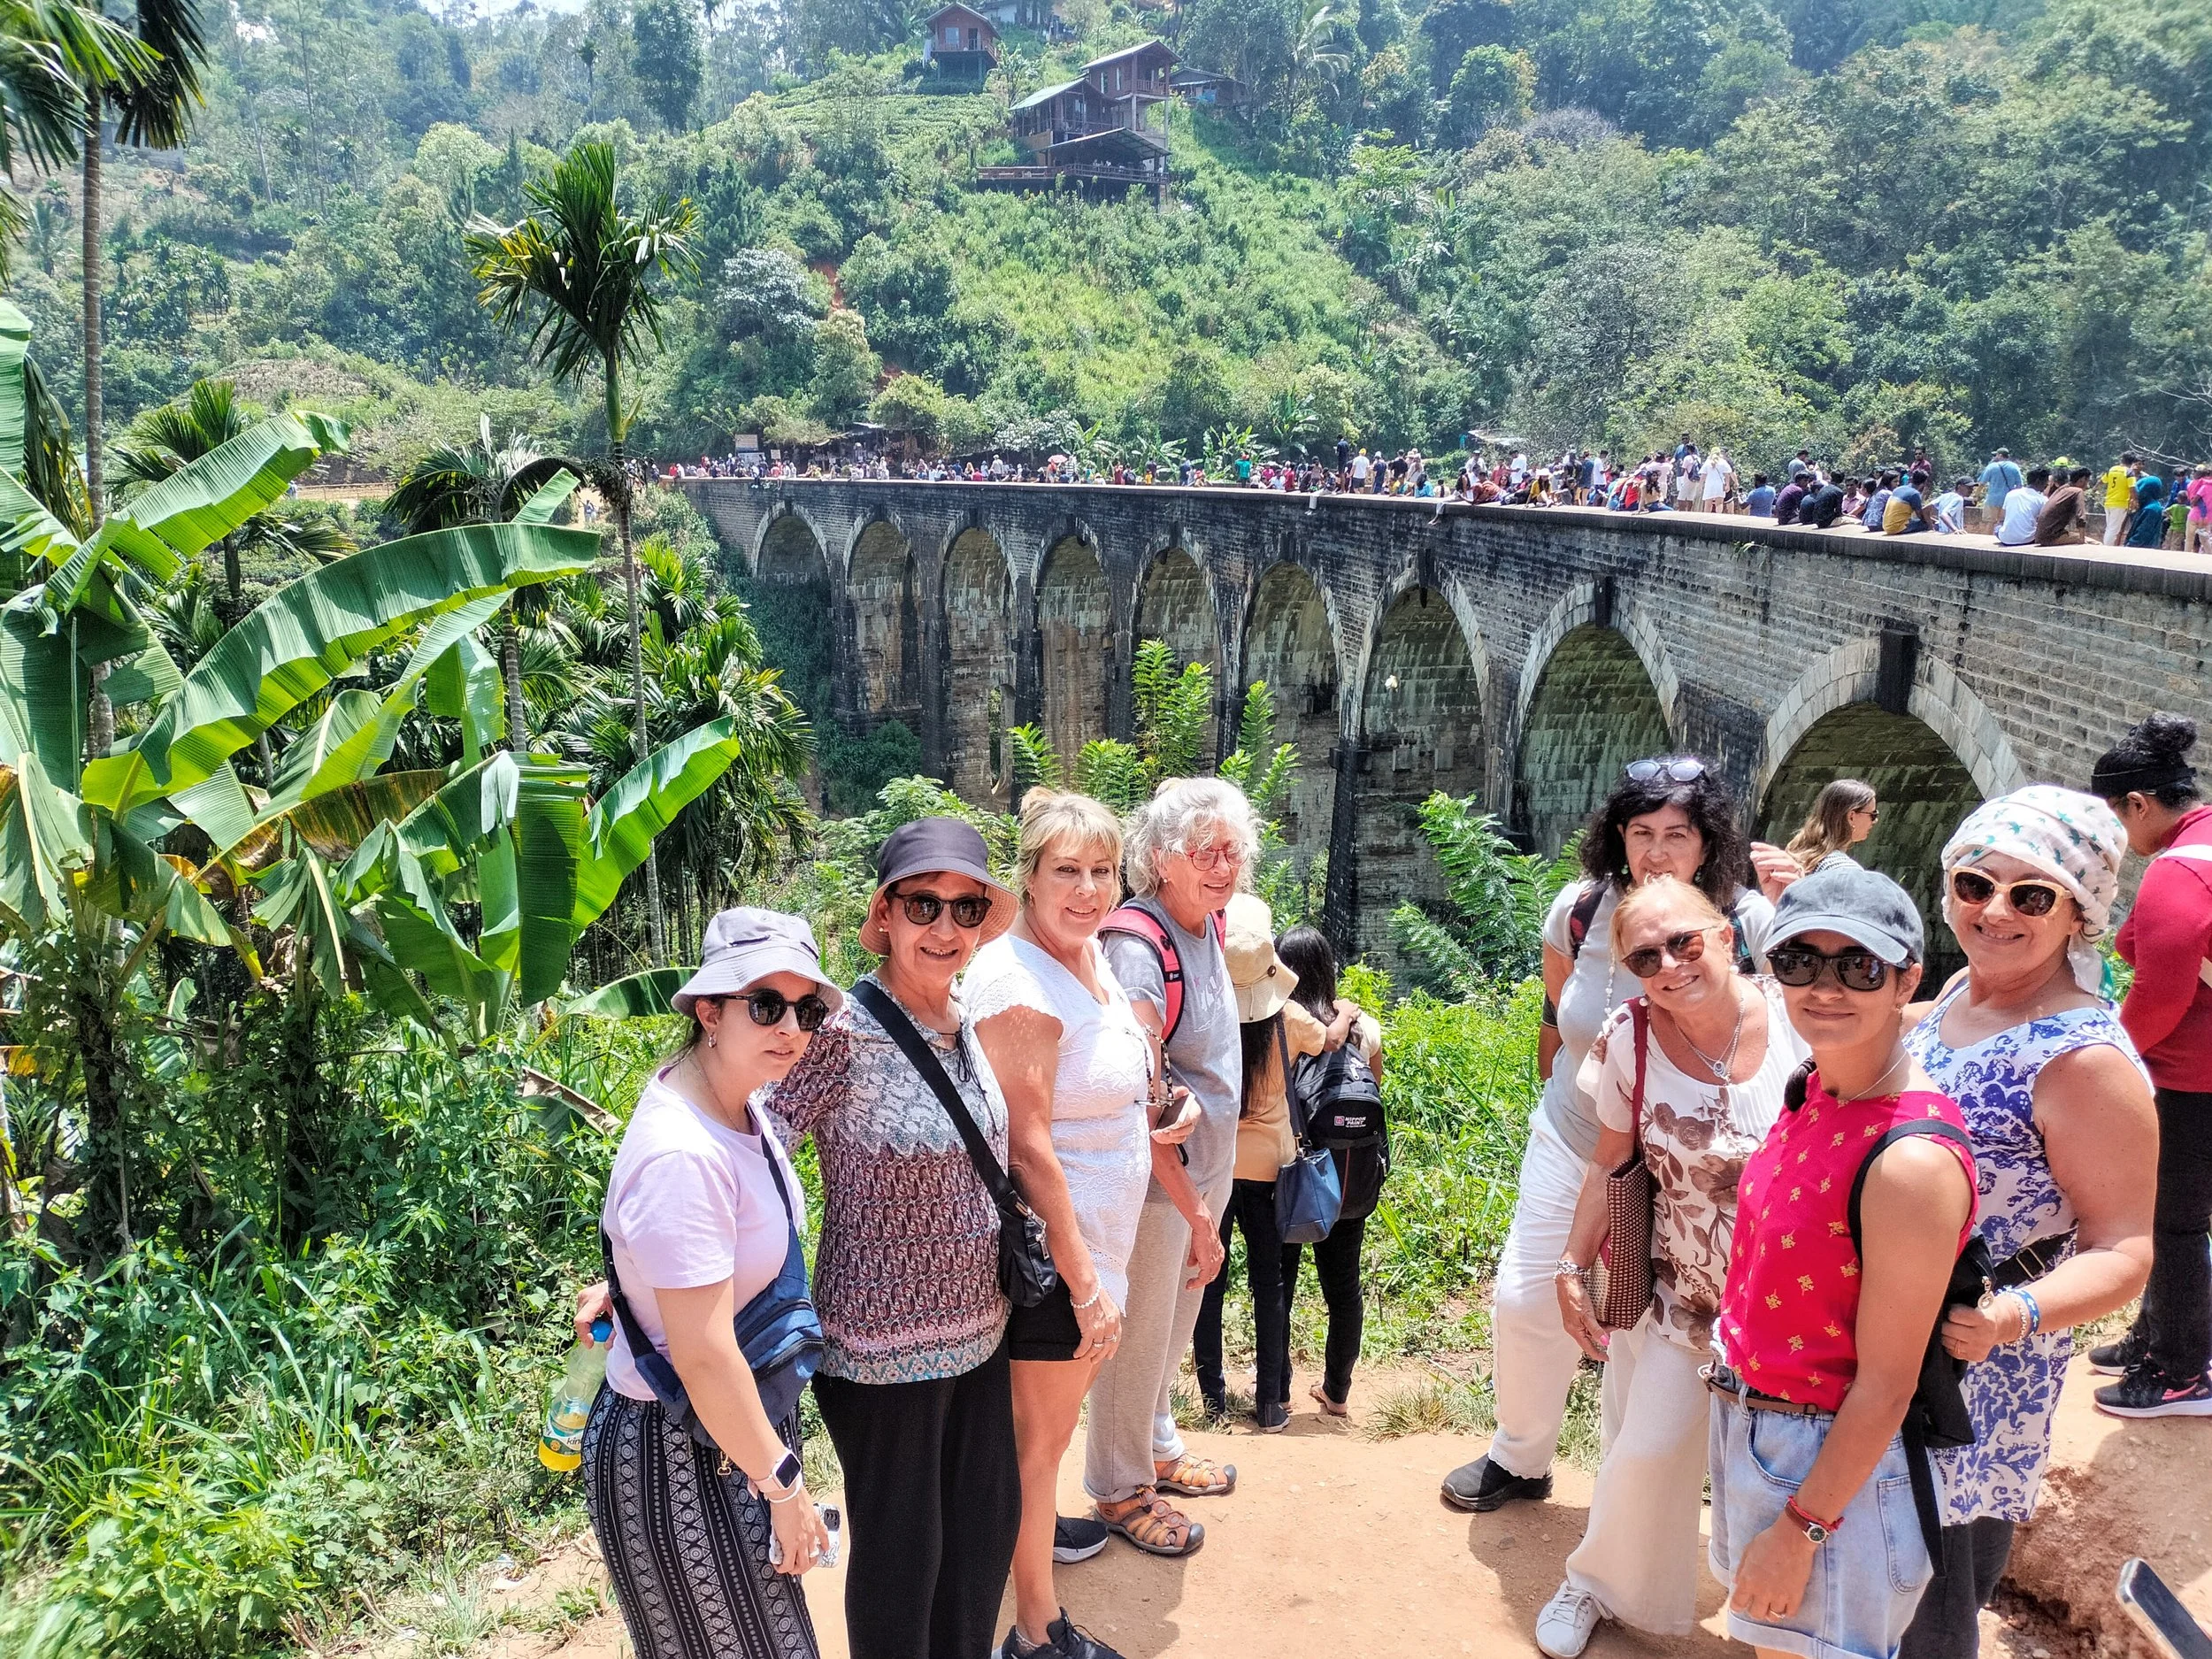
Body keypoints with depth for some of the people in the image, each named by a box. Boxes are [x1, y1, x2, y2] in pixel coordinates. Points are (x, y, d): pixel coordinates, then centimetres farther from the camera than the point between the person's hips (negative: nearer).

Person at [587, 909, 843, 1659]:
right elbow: (704, 1354, -27)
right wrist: (783, 1486, -17)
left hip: (738, 1418, 9)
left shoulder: (735, 1105, -3)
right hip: (679, 1456, -9)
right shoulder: (683, 1154, -31)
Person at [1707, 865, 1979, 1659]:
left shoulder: (1910, 1161, -28)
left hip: (1835, 1461, -7)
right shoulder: (1813, 1090, -5)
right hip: (1744, 1413, 8)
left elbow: (1886, 1385, -22)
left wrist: (1802, 1529, -16)